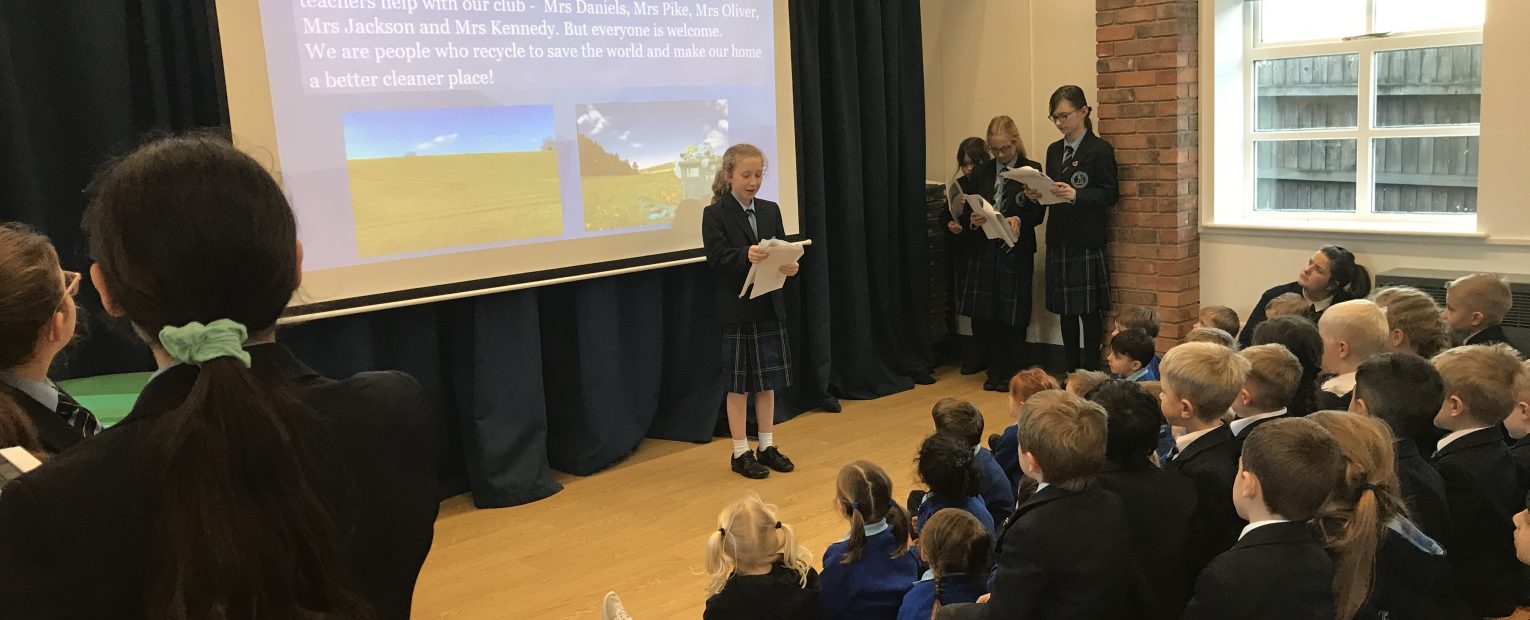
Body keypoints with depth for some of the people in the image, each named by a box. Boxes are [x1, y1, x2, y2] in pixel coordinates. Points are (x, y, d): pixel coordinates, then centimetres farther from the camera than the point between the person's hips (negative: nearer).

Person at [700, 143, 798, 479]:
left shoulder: (770, 210, 9)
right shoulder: (715, 214, -6)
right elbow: (717, 257, -17)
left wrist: (789, 266, -16)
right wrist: (747, 255, -35)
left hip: (770, 306, 5)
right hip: (737, 310, -5)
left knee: (768, 379, 12)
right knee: (739, 383, 4)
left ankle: (767, 445, 24)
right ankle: (741, 452, 14)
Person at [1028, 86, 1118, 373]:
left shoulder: (1100, 150, -6)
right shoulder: (1054, 150, 14)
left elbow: (1110, 195, -11)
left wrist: (1075, 195, -26)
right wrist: (1037, 194, -4)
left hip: (1087, 242, -6)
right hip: (1058, 239, 6)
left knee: (1089, 311, -1)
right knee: (1065, 311, 11)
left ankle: (1090, 374, 7)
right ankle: (1070, 373, 19)